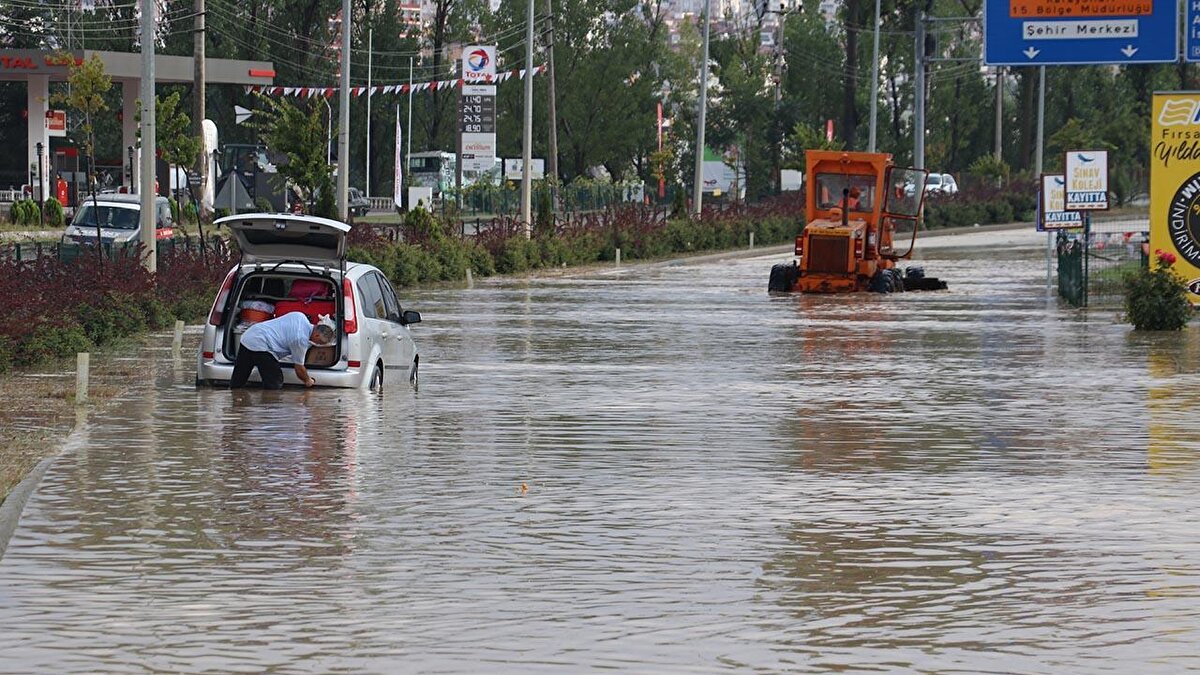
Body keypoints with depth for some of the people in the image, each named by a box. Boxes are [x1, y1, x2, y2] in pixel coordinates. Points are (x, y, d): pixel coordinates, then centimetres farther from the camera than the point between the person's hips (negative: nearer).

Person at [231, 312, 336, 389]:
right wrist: (308, 381, 14)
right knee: (274, 383, -3)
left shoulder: (300, 316, 7)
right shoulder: (301, 340, -16)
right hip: (259, 345, -10)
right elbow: (299, 368, -5)